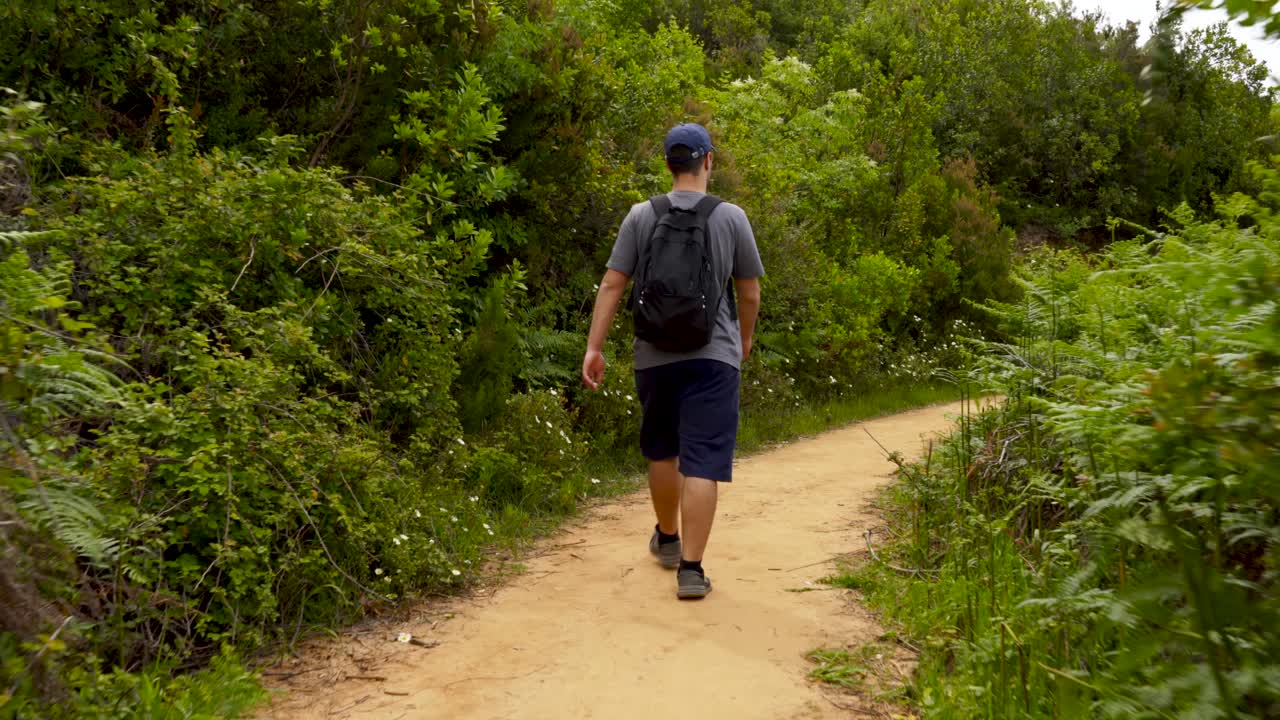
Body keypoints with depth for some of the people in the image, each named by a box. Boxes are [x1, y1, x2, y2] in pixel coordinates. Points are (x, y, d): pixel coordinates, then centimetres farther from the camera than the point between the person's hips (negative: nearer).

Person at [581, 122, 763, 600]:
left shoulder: (641, 216, 2)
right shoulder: (731, 217, -1)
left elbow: (612, 284, -2)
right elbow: (750, 294, 4)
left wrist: (594, 347, 0)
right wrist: (745, 338, 22)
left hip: (655, 355, 2)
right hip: (713, 355, -2)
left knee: (661, 451, 20)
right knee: (701, 461, -2)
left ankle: (667, 540, 38)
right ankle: (691, 569, -4)